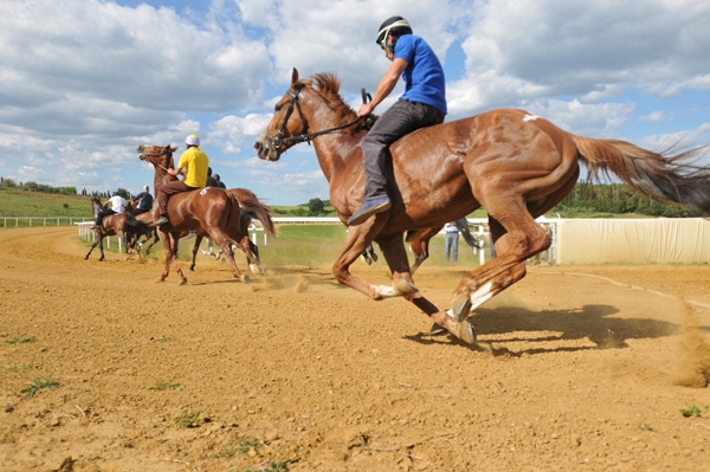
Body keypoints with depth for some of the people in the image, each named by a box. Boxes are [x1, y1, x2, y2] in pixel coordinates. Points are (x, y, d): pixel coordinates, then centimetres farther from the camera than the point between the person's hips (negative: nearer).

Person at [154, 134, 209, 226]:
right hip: (201, 186, 7)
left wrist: (171, 171, 13)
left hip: (189, 184, -7)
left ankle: (163, 216, -7)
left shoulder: (187, 153, -6)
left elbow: (177, 172, -9)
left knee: (162, 189, 4)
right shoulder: (204, 156, 15)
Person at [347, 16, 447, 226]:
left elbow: (392, 76, -4)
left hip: (417, 102, -10)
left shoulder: (407, 40, 11)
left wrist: (370, 106, 4)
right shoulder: (419, 50, 38)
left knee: (372, 140, -18)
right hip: (436, 113, 10)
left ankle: (375, 194, -40)